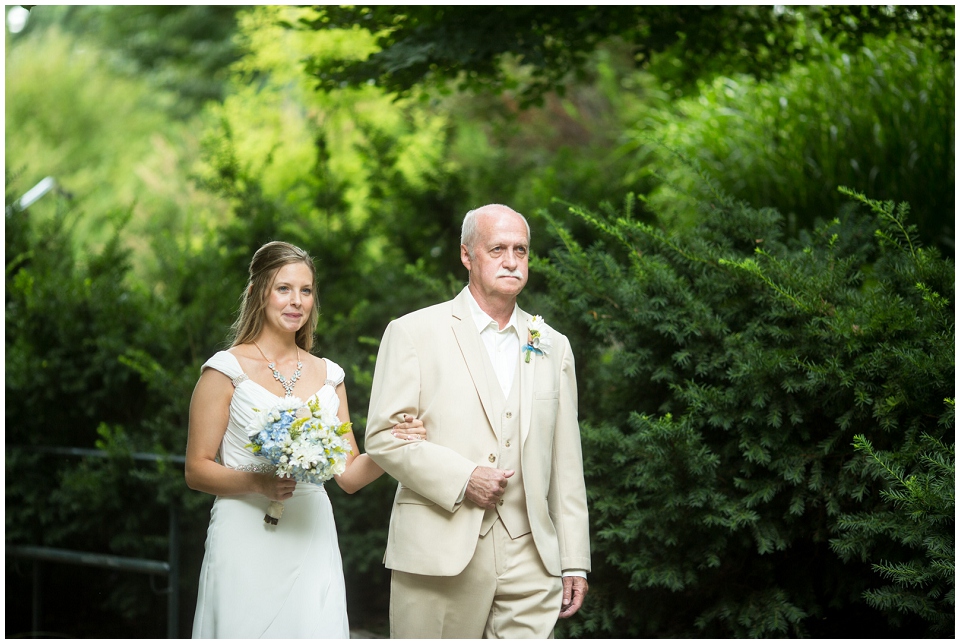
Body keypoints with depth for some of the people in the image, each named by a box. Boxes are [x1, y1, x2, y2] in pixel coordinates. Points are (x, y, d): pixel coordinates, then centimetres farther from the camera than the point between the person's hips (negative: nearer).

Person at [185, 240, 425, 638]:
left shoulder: (328, 375, 12)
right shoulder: (226, 370, -1)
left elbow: (349, 475, 12)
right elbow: (196, 470, -3)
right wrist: (258, 483, -20)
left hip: (311, 543, 4)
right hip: (247, 543, -4)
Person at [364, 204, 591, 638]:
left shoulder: (552, 346, 15)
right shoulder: (413, 333, 3)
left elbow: (566, 465, 13)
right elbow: (383, 437, -4)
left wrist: (575, 562, 9)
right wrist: (461, 478, -15)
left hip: (530, 562, 3)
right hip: (439, 554, -3)